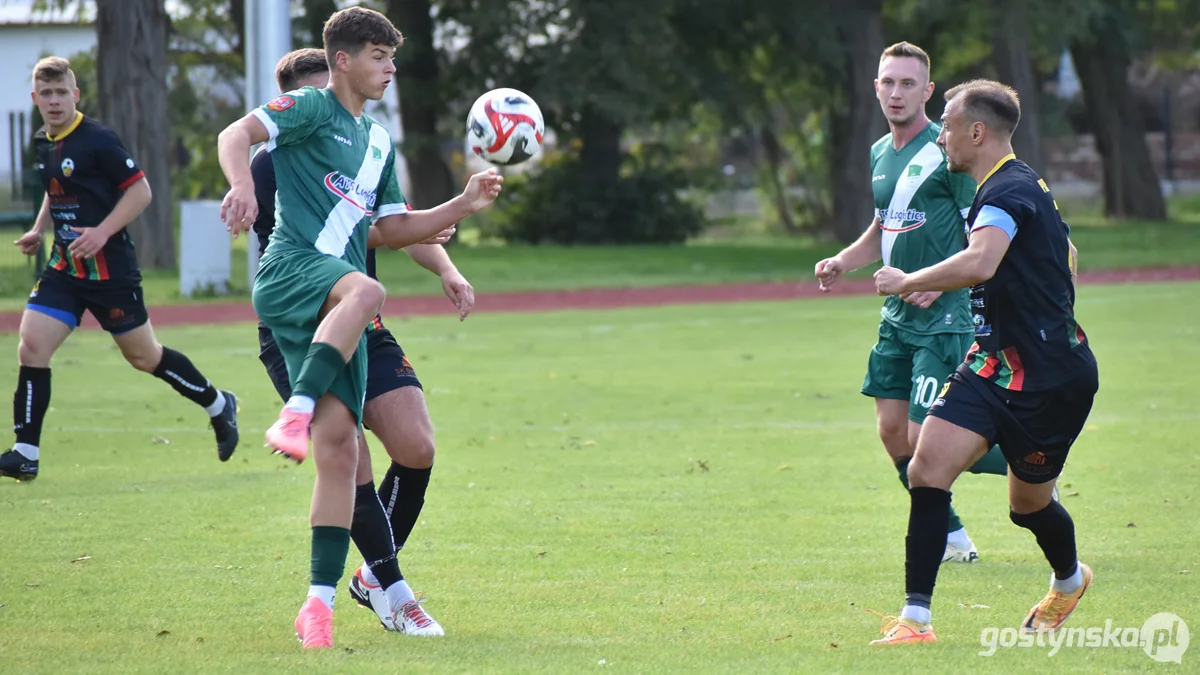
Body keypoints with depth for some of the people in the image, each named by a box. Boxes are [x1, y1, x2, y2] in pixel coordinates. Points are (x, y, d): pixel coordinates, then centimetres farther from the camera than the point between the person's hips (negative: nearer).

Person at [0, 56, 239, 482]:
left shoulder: (98, 140, -14)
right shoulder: (43, 144, 9)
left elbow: (140, 191, -13)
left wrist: (103, 232, -23)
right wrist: (39, 230, 12)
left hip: (110, 267, -6)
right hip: (64, 267, 6)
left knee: (143, 355, 6)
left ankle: (218, 406, 28)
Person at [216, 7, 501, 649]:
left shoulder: (379, 142, 27)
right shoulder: (309, 108, 5)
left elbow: (393, 229, 32)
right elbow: (237, 134, -11)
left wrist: (465, 205, 21)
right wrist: (241, 183, -32)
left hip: (333, 311, 7)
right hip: (290, 270, -6)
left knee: (340, 444, -6)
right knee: (364, 290, -41)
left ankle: (319, 602, -7)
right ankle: (293, 418, -47)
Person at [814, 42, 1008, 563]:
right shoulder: (880, 154, 12)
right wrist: (843, 261, 9)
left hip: (944, 319, -8)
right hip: (897, 318, 8)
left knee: (925, 438, -12)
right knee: (892, 429, 4)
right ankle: (951, 538, 18)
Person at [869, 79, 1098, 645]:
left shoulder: (1009, 190, -19)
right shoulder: (1011, 188, 14)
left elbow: (979, 263, -39)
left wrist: (908, 282, -24)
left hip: (1049, 376, -9)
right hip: (994, 364, 9)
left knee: (1028, 504, 10)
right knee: (928, 466, -11)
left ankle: (1070, 578, 43)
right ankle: (916, 617, -11)